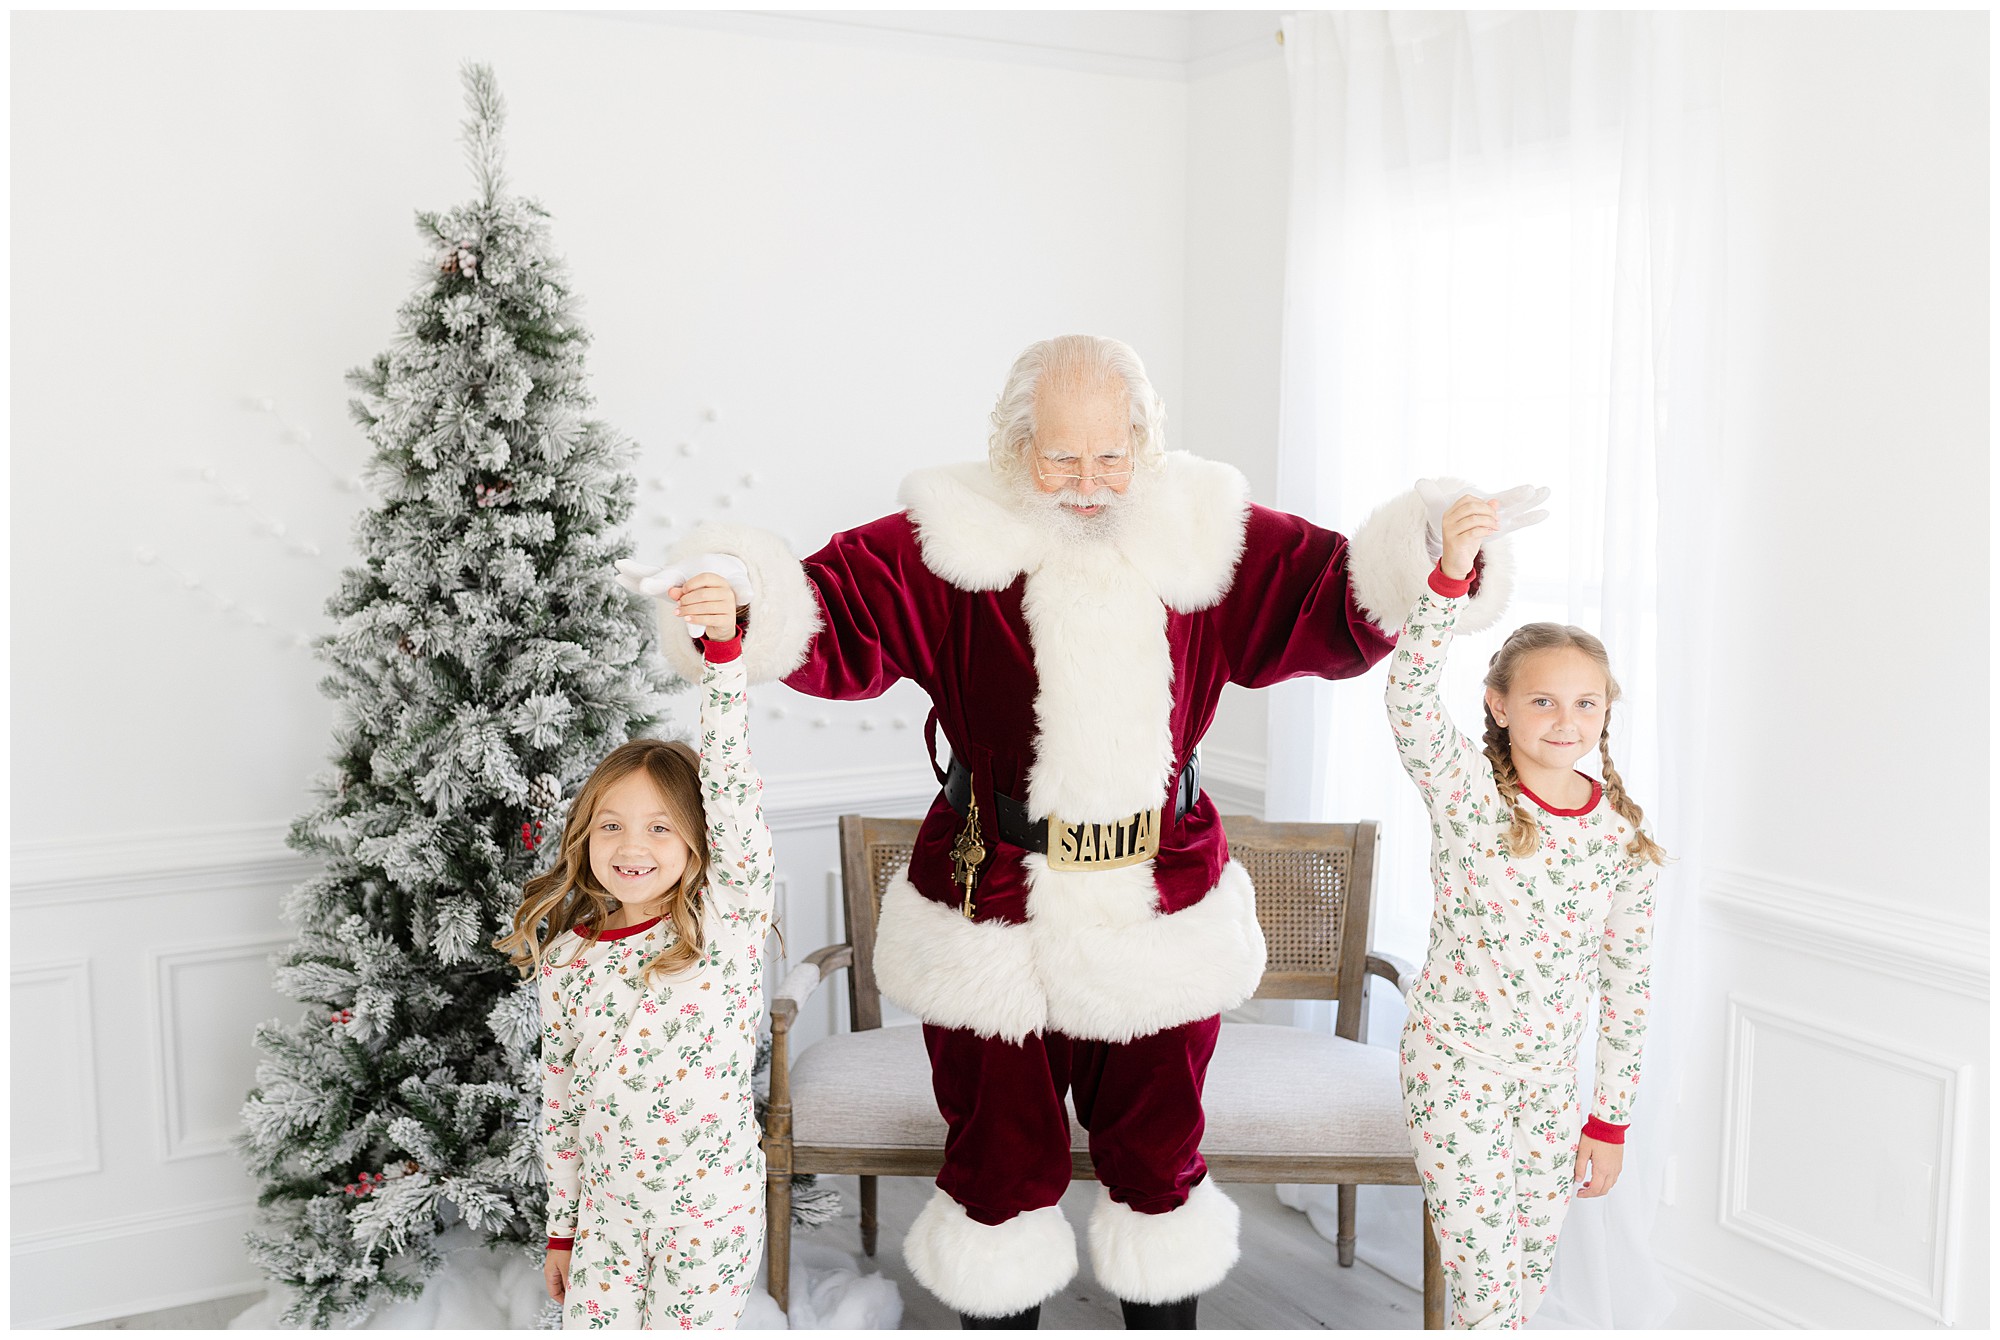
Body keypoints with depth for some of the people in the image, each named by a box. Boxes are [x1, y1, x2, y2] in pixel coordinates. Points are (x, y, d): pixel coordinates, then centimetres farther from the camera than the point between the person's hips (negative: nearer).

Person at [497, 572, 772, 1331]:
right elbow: (559, 1091, 8)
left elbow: (731, 788, -27)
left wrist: (723, 648, -38)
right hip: (608, 1206, 4)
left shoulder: (727, 920, -13)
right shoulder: (565, 956, -1)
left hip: (710, 1209, -3)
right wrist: (561, 1226, 12)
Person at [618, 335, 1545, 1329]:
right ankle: (996, 1316, 41)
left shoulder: (1203, 534, -3)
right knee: (1000, 1163, 16)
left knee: (1158, 1156, 21)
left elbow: (1336, 605, -4)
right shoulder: (949, 542, -10)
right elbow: (837, 619, -19)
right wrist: (736, 595, -39)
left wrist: (1435, 548, -22)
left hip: (1163, 918, 2)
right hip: (990, 917, -2)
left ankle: (1164, 1315, 45)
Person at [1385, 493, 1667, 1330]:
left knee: (1533, 1269, 17)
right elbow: (1410, 699, -33)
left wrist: (1610, 1122, 4)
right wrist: (1451, 571, -47)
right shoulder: (1464, 790, -13)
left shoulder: (1622, 835, -3)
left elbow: (1626, 982, 3)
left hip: (1550, 1072, 4)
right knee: (1487, 1282, -1)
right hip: (1454, 1061, -4)